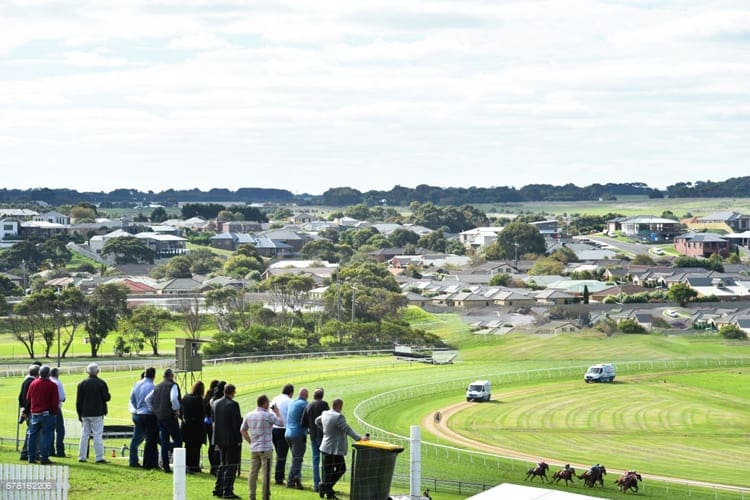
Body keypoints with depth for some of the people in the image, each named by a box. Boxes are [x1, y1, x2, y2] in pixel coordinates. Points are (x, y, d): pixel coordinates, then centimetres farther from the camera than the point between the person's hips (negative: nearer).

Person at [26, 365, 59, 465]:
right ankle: (44, 457, -4)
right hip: (47, 414, -5)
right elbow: (55, 401, -10)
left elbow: (28, 398, 12)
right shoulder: (52, 385, -11)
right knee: (46, 435, -1)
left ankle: (31, 457, 12)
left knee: (33, 435, 12)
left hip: (34, 414, 5)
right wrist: (55, 411, 2)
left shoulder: (33, 384, 4)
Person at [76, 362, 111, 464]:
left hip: (85, 414, 4)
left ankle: (82, 456, 10)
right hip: (97, 414, -4)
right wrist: (108, 396, 17)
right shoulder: (101, 383, -7)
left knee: (84, 434, 10)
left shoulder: (82, 384, 5)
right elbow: (106, 397, -7)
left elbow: (78, 401, 7)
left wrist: (79, 414, 13)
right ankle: (99, 457, -7)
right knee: (97, 435, -3)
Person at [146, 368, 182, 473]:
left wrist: (154, 410, 17)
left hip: (159, 416, 7)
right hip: (170, 417, -7)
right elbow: (173, 399, -24)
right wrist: (177, 410, -10)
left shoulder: (158, 387, 14)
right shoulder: (173, 385, -7)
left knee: (164, 442, 9)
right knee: (178, 440, 0)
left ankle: (165, 466, 7)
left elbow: (147, 399, 15)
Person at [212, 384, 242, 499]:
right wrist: (239, 439, -11)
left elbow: (214, 421, 12)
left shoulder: (217, 403, 6)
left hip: (220, 439, 7)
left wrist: (217, 440, 18)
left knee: (223, 465, 18)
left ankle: (218, 489, 20)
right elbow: (236, 423, -17)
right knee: (231, 466, -1)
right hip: (231, 440, -7)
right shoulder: (233, 404, -16)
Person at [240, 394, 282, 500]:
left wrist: (250, 441, 15)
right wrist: (277, 412, 10)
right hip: (266, 449, -6)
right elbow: (281, 423, -3)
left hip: (254, 449, 6)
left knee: (253, 472, 8)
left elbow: (242, 430, 11)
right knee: (266, 474, -1)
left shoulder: (249, 415, 8)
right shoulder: (268, 415, -12)